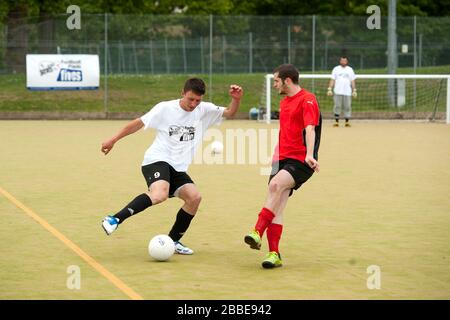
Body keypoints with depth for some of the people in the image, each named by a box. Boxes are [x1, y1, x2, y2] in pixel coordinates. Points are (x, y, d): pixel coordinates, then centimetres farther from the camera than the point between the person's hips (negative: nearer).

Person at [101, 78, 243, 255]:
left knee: (194, 197, -13)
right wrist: (113, 140, 2)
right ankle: (114, 220, -30)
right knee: (160, 194, -33)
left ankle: (173, 241, 4)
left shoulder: (204, 110, 6)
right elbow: (139, 122, 1)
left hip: (178, 168, 6)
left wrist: (236, 99, -10)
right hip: (157, 160, -6)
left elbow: (229, 112, 12)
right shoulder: (165, 108, -5)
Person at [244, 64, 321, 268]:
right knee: (277, 208, -4)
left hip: (301, 162, -8)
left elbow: (310, 129, -22)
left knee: (275, 185, -32)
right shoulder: (284, 102, 20)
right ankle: (274, 254, -6)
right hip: (283, 159, 8)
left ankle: (258, 232, -36)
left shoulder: (307, 100, -8)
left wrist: (309, 155, -36)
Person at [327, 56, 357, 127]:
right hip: (338, 92, -1)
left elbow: (352, 81, 11)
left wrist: (354, 90, 3)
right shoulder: (336, 69, 7)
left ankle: (347, 121, 4)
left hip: (347, 92, 1)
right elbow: (332, 80, 4)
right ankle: (336, 121, -1)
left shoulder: (350, 69, 11)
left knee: (347, 107, -1)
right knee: (337, 106, -4)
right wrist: (330, 89, -6)